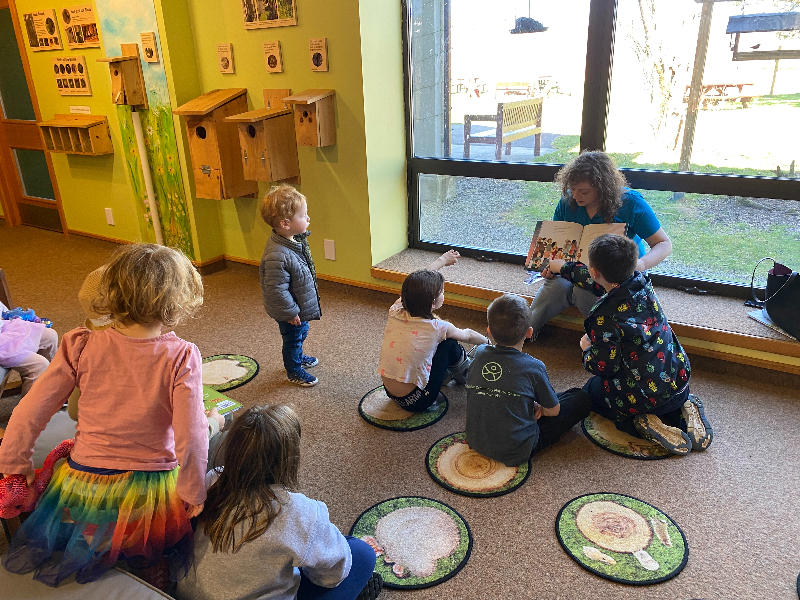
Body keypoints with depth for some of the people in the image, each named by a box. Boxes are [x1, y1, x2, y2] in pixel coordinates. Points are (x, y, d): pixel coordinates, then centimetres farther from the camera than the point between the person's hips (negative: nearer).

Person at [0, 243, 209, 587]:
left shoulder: (81, 347, -12)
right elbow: (191, 439, -20)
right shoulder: (180, 357, -20)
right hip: (150, 493, -4)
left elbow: (28, 415, -5)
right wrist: (193, 496, -4)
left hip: (83, 486, 5)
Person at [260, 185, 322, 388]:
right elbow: (276, 291, -32)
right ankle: (294, 371, 38)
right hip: (291, 313, -9)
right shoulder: (277, 257, -38)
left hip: (302, 306, 9)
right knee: (293, 338, 15)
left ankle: (298, 357, 56)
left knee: (301, 333, 30)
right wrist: (290, 313, -21)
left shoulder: (294, 240, -7)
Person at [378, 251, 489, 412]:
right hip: (416, 402, -6)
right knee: (449, 342, 2)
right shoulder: (437, 328, -20)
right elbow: (468, 336, 3)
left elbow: (414, 284, 10)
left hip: (389, 393, 6)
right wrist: (487, 341, 26)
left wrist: (442, 260, 26)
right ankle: (464, 371, 30)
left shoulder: (395, 312, -10)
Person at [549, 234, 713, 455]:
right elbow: (596, 280, 13)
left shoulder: (605, 319, -27)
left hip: (643, 395, -7)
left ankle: (642, 423, 0)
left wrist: (587, 348, 3)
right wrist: (559, 266, 27)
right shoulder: (641, 283, -5)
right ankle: (684, 407, 10)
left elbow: (604, 367, -19)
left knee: (591, 390, 25)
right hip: (678, 379, 7)